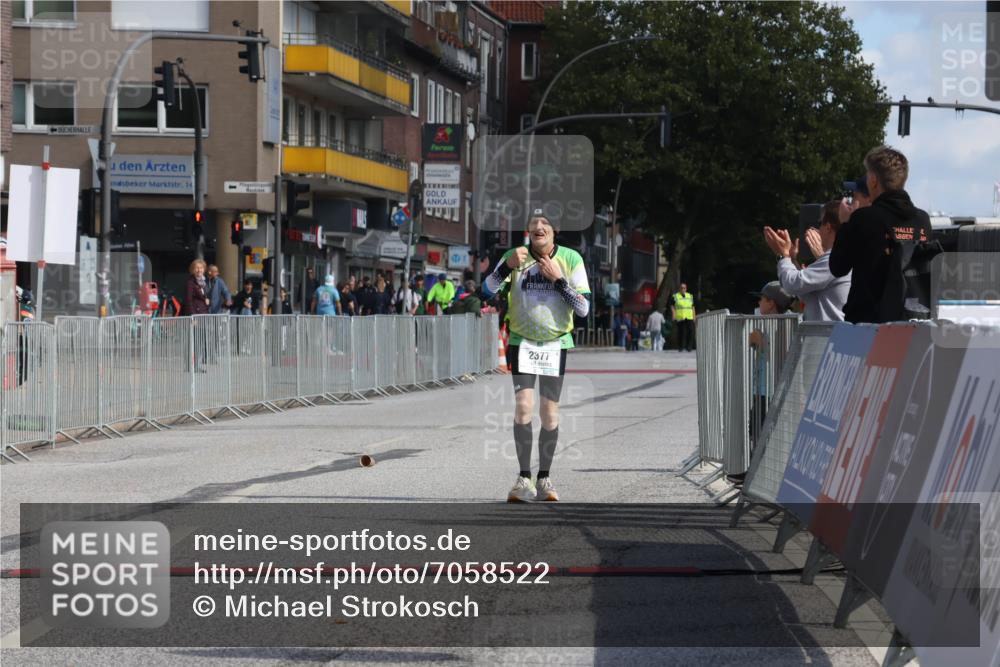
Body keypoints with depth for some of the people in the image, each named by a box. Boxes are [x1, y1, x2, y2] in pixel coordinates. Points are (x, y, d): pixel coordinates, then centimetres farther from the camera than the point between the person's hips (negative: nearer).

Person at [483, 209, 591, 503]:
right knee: (523, 406, -12)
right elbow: (486, 291, -8)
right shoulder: (515, 256, -2)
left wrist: (558, 279, -17)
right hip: (522, 342, 0)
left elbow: (583, 308, -6)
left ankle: (544, 479, 12)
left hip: (556, 344, 0)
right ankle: (524, 479, -7)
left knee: (549, 412, 1)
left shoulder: (570, 258, -3)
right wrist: (507, 266, -23)